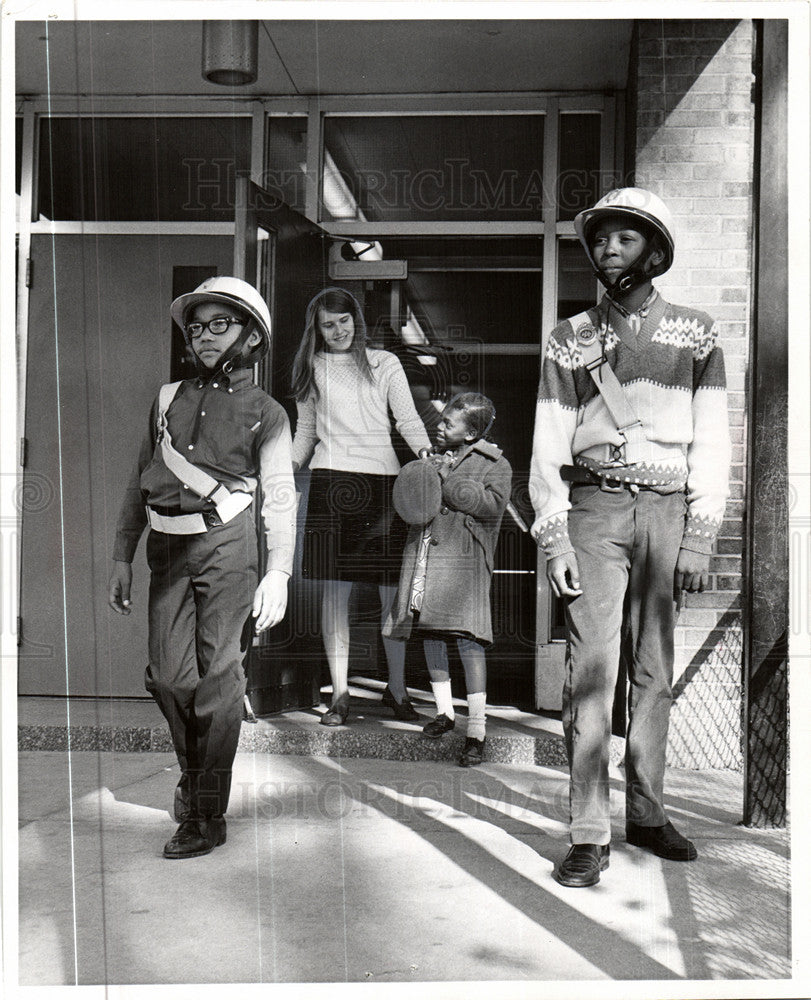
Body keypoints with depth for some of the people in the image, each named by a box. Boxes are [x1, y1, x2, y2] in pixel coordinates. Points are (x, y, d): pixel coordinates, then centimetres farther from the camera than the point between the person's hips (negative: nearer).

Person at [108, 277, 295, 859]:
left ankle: (208, 816, 6)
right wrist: (122, 557, 13)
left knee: (219, 677, -4)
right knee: (169, 676, 2)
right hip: (168, 549, 4)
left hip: (226, 546, -4)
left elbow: (280, 498, -1)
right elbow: (140, 482, 18)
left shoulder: (265, 413, 5)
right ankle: (193, 772, 30)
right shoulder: (169, 399, 16)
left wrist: (278, 574, -12)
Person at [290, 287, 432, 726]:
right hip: (331, 480, 1)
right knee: (334, 590, -3)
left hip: (382, 477, -1)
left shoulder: (384, 364, 15)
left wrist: (431, 457, -7)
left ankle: (396, 688, 13)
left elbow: (408, 420, 10)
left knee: (393, 590, -1)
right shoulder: (312, 369, 19)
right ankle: (339, 693, 5)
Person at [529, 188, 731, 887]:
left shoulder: (696, 333, 10)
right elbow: (549, 443, 5)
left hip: (668, 512, 1)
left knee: (655, 669, 7)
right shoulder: (571, 339, 10)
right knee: (592, 666, -6)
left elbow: (712, 441, 5)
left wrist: (700, 538, -3)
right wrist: (553, 539, -5)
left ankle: (646, 811, 21)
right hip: (594, 507, -1)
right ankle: (589, 834, 0)